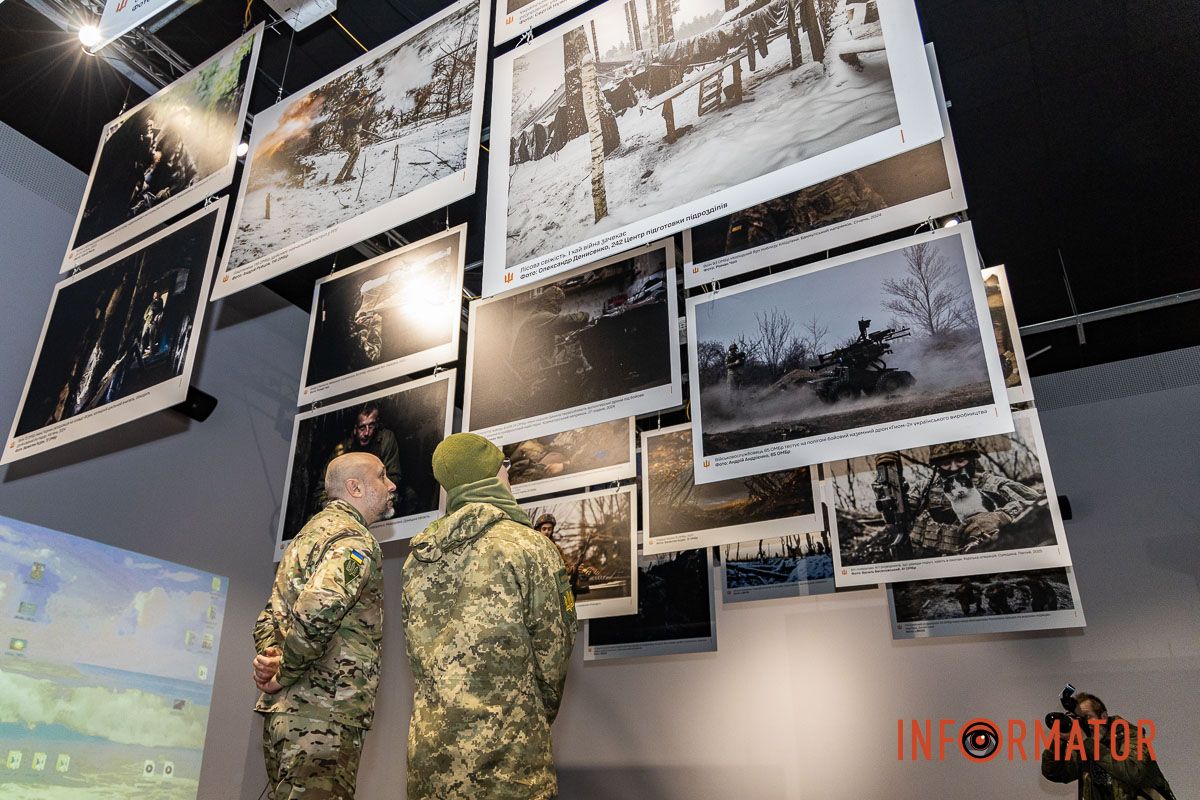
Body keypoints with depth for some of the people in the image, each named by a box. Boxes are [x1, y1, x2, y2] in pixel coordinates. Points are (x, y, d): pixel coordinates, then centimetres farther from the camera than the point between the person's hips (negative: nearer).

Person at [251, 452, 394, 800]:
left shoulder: (310, 533, 22)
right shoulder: (354, 538, -10)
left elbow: (270, 615, 19)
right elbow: (318, 608, -28)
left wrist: (270, 656, 1)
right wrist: (284, 674, -15)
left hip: (283, 712, 10)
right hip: (324, 718, -10)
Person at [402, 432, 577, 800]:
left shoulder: (418, 556, 5)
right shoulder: (529, 546, -10)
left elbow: (419, 656, 11)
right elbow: (553, 655, -4)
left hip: (427, 756, 6)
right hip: (507, 762, -5)